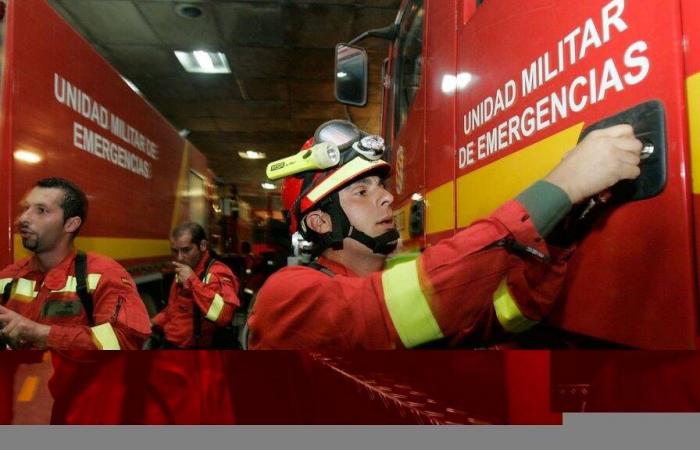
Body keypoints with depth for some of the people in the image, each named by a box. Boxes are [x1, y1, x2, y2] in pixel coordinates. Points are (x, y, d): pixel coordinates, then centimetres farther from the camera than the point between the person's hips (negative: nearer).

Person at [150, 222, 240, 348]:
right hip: (170, 344, 7)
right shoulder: (180, 273, 11)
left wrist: (193, 281, -27)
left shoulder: (218, 272, -15)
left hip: (196, 347, -7)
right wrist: (155, 323, 9)